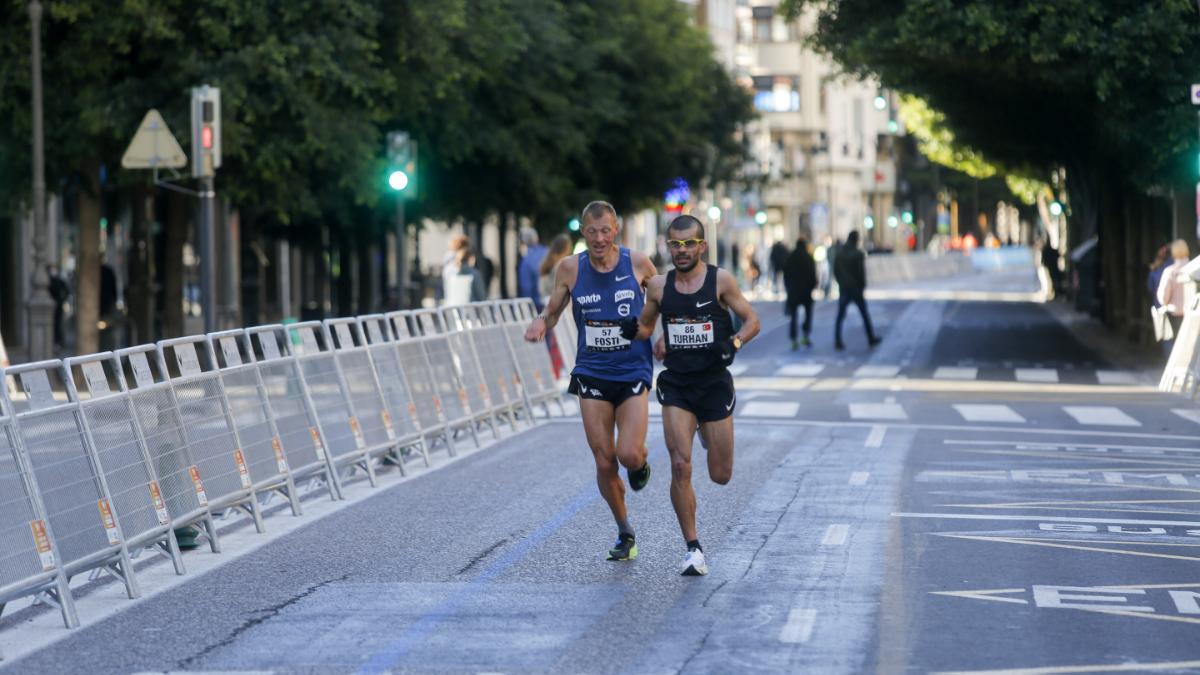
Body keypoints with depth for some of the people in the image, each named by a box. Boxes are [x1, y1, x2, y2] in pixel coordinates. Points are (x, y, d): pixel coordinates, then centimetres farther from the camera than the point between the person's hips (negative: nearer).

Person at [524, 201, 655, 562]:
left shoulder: (637, 263, -5)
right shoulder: (570, 268, -2)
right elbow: (552, 311, 8)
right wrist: (540, 322, -14)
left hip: (633, 371, -2)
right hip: (591, 373, 2)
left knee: (629, 455, -16)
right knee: (604, 462, 2)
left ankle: (641, 462, 23)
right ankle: (625, 533, 21)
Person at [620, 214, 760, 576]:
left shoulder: (720, 281, -4)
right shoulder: (659, 286, 4)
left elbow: (752, 321, 0)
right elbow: (646, 326, 18)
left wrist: (732, 344, -18)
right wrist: (632, 329, -5)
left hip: (714, 383, -1)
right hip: (676, 386, 1)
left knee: (720, 475, 7)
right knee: (680, 468, -14)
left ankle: (708, 433, 45)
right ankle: (694, 549, -4)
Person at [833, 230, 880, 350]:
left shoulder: (839, 255, 2)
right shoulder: (858, 254, -12)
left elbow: (835, 272, 5)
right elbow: (862, 272, -12)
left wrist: (841, 283, 13)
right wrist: (863, 286, 0)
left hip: (843, 289, 3)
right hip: (856, 289, -3)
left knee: (840, 316, 5)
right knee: (865, 314, 12)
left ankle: (838, 341, -4)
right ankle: (871, 339, 20)